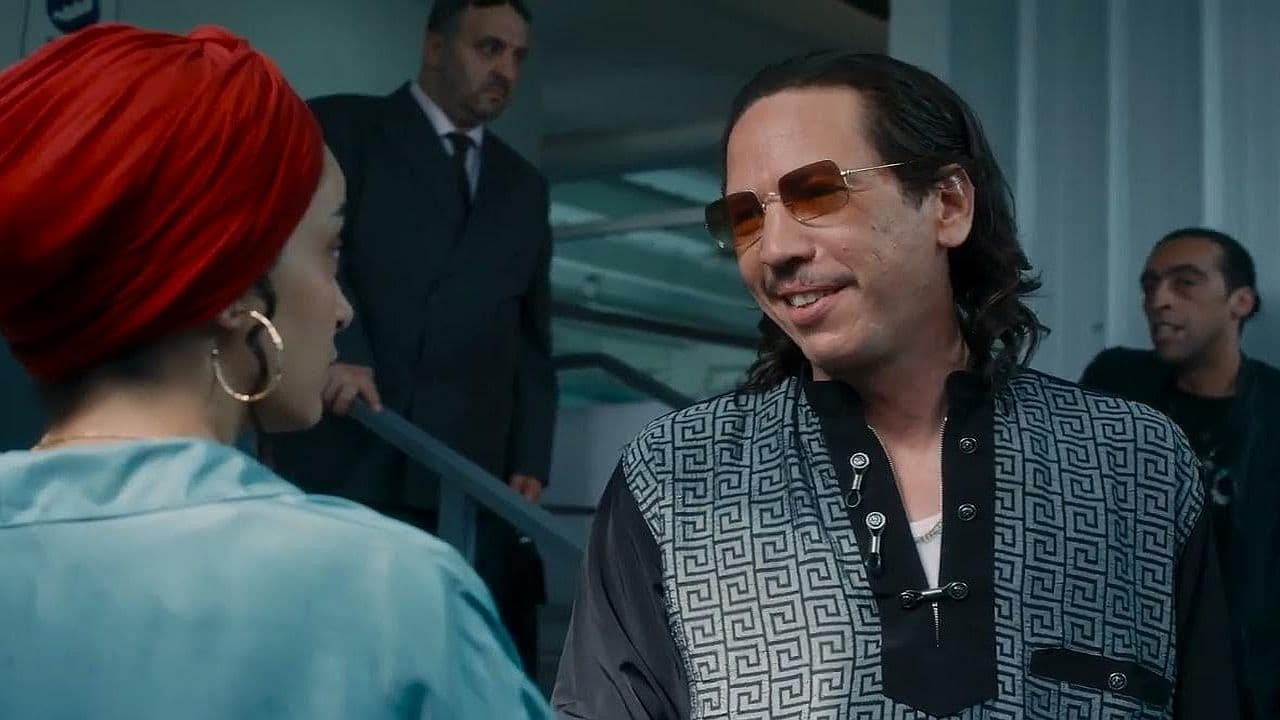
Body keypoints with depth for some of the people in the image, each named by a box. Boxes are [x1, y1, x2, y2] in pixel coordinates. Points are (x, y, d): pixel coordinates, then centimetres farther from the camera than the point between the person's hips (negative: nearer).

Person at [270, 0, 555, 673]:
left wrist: (530, 461, 7)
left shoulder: (524, 186, 21)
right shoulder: (340, 127, 7)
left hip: (471, 471, 4)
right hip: (342, 458, -3)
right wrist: (338, 350, -25)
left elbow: (531, 337, 18)